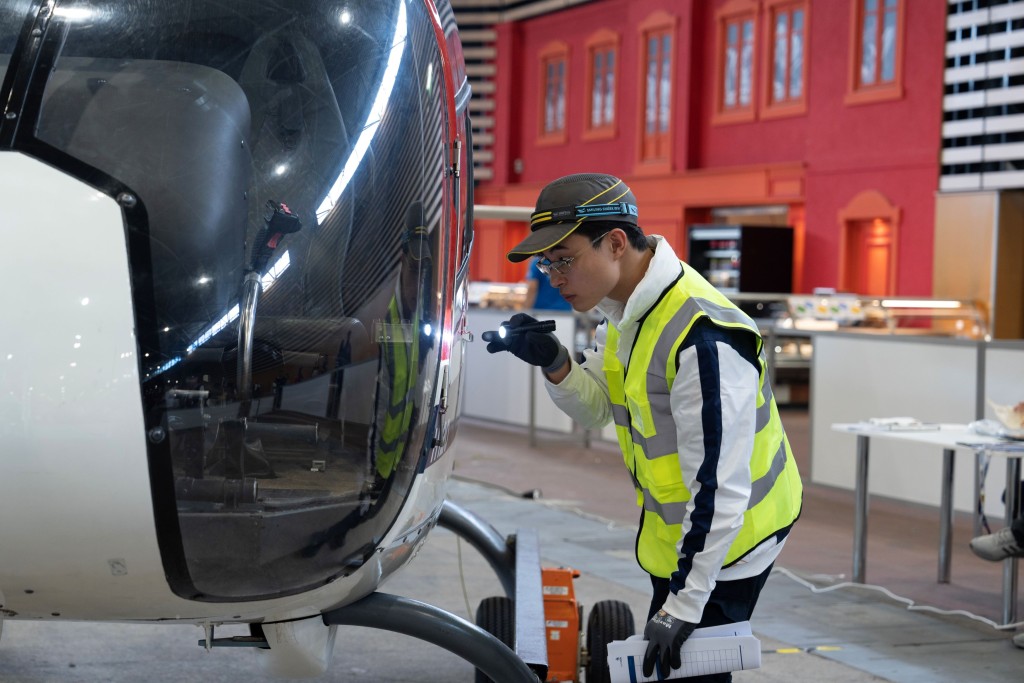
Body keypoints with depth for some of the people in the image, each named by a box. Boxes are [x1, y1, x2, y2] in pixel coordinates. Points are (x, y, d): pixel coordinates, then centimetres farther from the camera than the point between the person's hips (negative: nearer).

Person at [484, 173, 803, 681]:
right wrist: (552, 363, -13)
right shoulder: (624, 309, -2)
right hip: (671, 532, 10)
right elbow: (597, 409, 8)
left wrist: (685, 604, -26)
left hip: (722, 539, -10)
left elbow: (719, 489, -31)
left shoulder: (703, 337, -33)